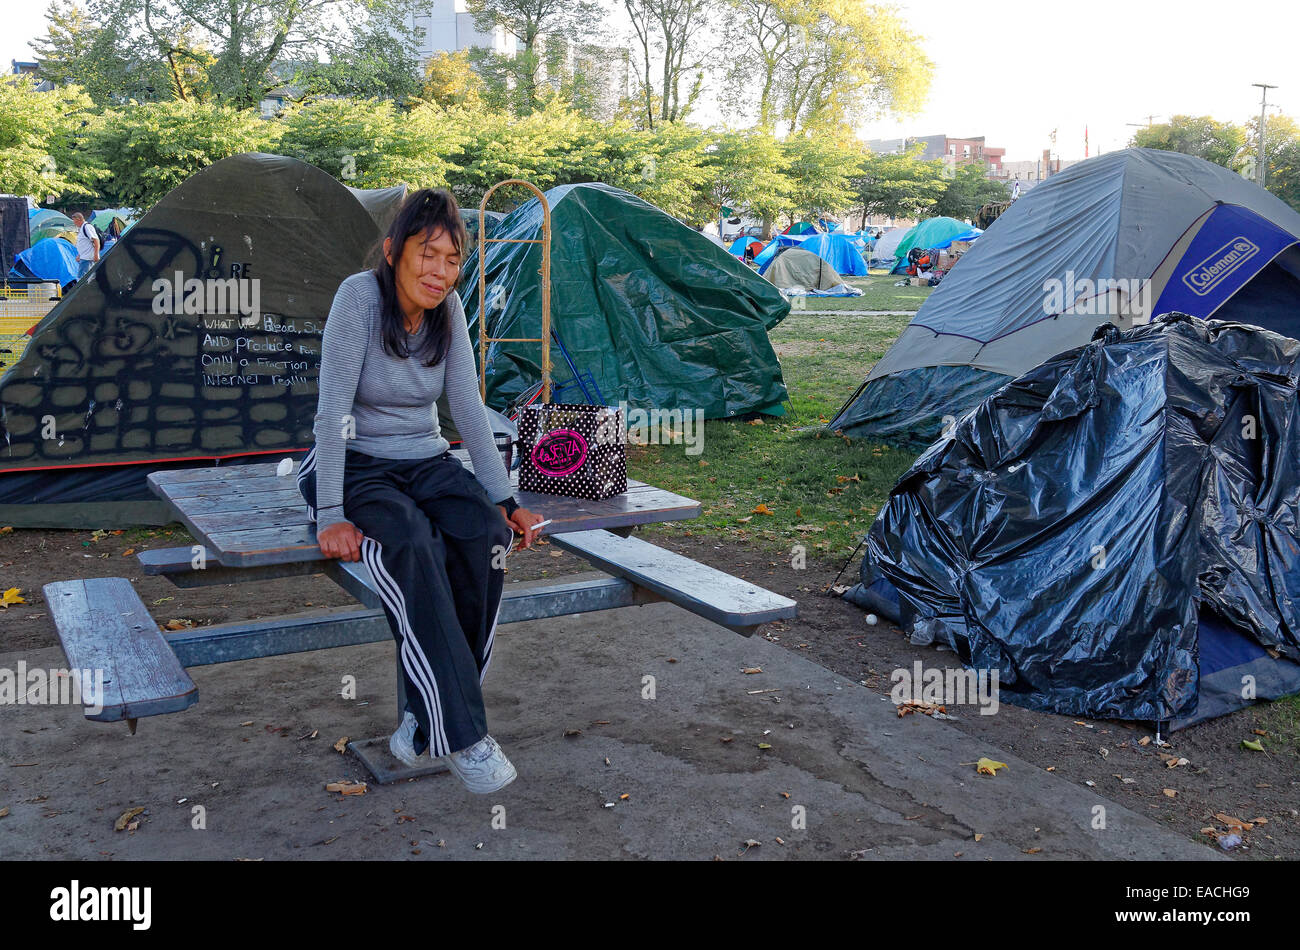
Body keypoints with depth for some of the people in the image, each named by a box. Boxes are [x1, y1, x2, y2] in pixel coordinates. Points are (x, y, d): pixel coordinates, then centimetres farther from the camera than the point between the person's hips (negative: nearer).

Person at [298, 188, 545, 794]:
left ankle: (428, 714, -15)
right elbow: (333, 410, -19)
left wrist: (504, 499, -4)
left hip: (426, 462, 5)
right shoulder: (360, 296, -15)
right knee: (411, 545, -35)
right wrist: (331, 515, -25)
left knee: (485, 535, -26)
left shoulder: (448, 307, 0)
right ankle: (461, 734, -31)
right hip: (355, 466, -5)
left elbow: (468, 408, 1)